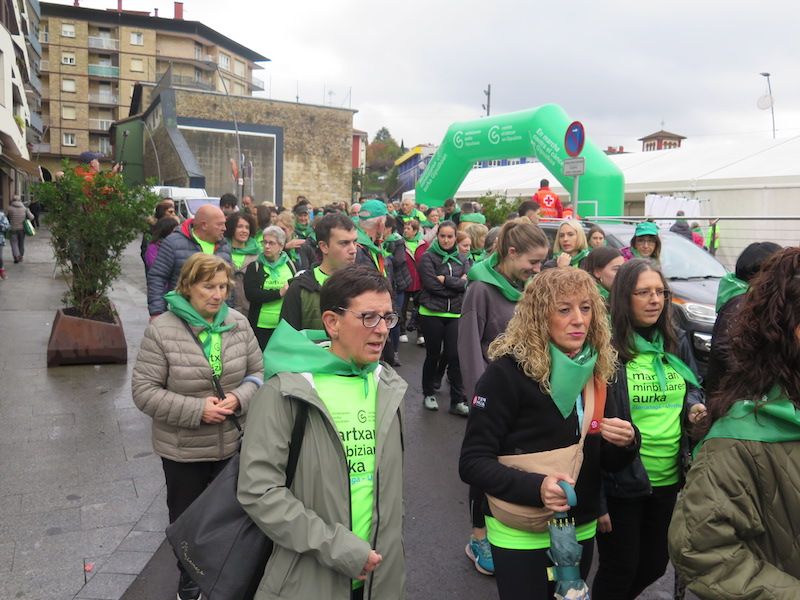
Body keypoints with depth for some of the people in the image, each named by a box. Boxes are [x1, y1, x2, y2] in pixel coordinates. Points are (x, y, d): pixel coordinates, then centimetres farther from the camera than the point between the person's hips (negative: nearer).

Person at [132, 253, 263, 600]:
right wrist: (196, 409, -23)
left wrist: (240, 398, -18)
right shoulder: (161, 331, -16)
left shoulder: (238, 324, -5)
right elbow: (144, 391, -15)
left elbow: (258, 372, 2)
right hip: (183, 449, -2)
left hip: (234, 443, 3)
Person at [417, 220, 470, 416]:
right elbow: (432, 286, -14)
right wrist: (457, 284, -7)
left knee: (455, 356, -1)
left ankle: (458, 401, 7)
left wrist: (445, 280, -14)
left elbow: (467, 283, -4)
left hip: (455, 315, 3)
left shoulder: (461, 259, 9)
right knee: (433, 355, 9)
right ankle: (428, 394, 28)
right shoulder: (428, 258, -3)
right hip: (431, 314, -3)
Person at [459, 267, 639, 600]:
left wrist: (626, 443, -15)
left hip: (581, 531, 6)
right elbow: (472, 463, -19)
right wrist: (535, 487, -32)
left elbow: (609, 462, 6)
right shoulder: (507, 372, -20)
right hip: (521, 535, -6)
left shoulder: (596, 371, -2)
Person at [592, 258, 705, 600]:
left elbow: (693, 389, 19)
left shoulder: (677, 344, 4)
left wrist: (694, 406, -7)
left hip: (669, 478, 6)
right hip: (621, 482, -6)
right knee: (619, 571, 8)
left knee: (654, 565, 20)